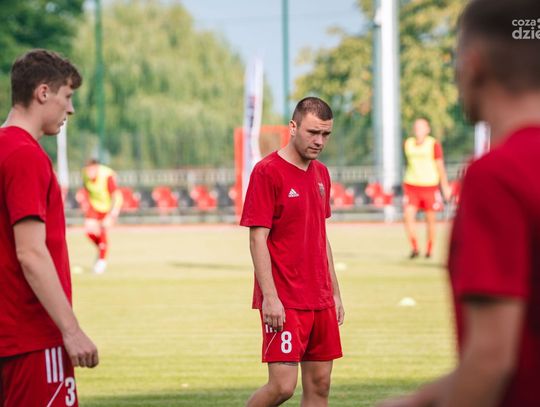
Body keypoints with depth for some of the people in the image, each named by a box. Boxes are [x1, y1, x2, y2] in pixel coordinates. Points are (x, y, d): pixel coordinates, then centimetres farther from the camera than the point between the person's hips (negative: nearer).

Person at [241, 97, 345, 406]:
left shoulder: (321, 174, 13)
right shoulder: (268, 172, -9)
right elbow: (258, 239, -13)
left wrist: (335, 293, 18)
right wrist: (270, 296, -19)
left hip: (320, 300, 7)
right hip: (283, 302, -7)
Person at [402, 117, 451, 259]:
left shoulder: (434, 144, -5)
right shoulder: (408, 144, 7)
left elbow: (440, 166, -1)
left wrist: (445, 186, -2)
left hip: (430, 185, -3)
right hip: (411, 184, 3)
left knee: (430, 218, 5)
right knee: (408, 215, -13)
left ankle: (429, 249, 21)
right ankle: (414, 247, -6)